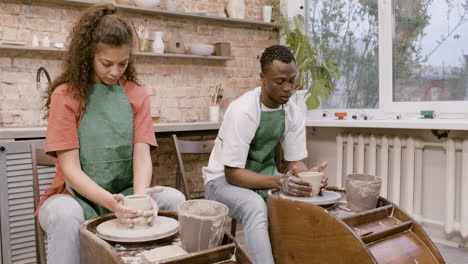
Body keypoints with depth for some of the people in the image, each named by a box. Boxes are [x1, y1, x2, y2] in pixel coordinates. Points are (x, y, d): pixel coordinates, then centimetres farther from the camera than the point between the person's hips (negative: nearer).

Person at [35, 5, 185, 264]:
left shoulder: (137, 96, 3)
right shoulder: (66, 95, -7)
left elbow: (142, 154, -7)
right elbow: (70, 169, -13)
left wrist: (139, 195, -28)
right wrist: (111, 203, -30)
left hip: (124, 194, 3)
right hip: (77, 195, -2)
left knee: (175, 199, -23)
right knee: (65, 214, -36)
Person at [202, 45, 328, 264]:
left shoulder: (293, 113, -8)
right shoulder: (243, 111, -26)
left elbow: (295, 162, -4)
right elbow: (233, 173, -26)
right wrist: (279, 182, -39)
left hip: (265, 176, 6)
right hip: (225, 179, -5)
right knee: (255, 207, -35)